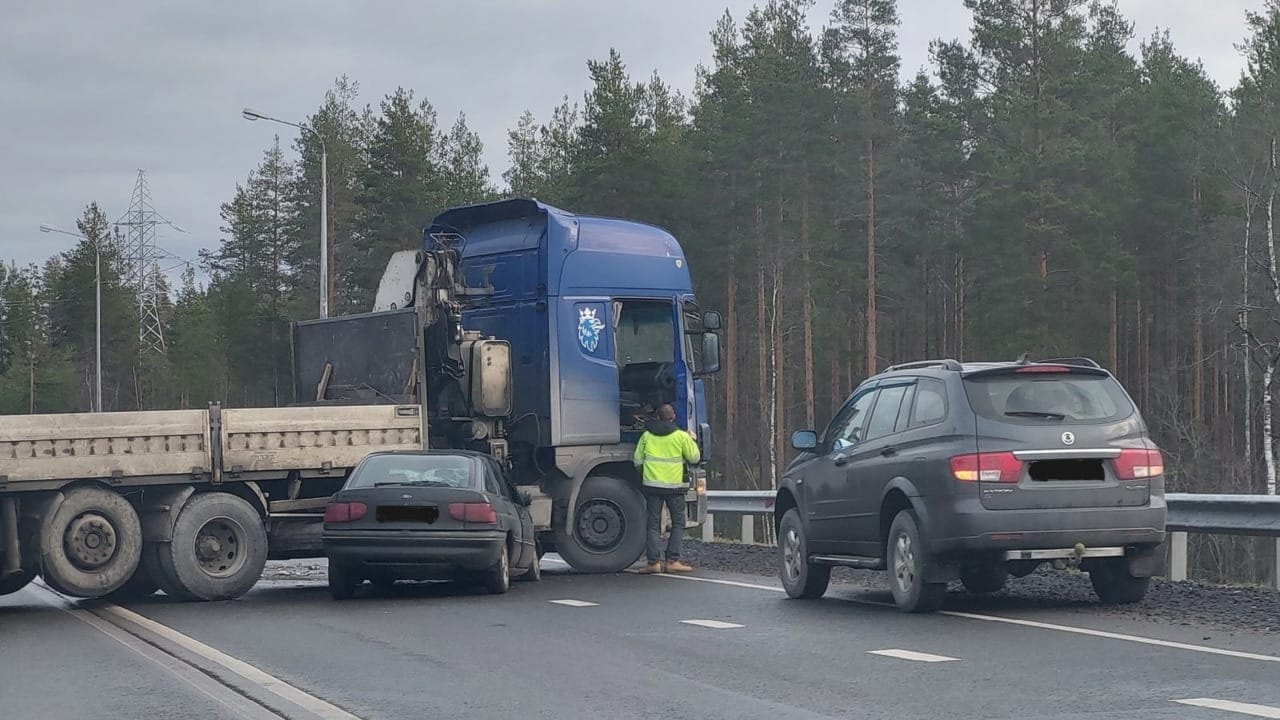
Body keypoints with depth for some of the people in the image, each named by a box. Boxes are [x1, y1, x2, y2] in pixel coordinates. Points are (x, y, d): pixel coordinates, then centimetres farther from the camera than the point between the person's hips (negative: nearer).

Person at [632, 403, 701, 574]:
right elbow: (694, 457, 3)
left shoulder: (647, 435, 3)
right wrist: (692, 441, 20)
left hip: (652, 485, 2)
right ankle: (672, 561, -2)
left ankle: (653, 562, -1)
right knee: (678, 523, 7)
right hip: (674, 486, -2)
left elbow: (637, 460, 8)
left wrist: (643, 476, 27)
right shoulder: (681, 436, -5)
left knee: (653, 524, 6)